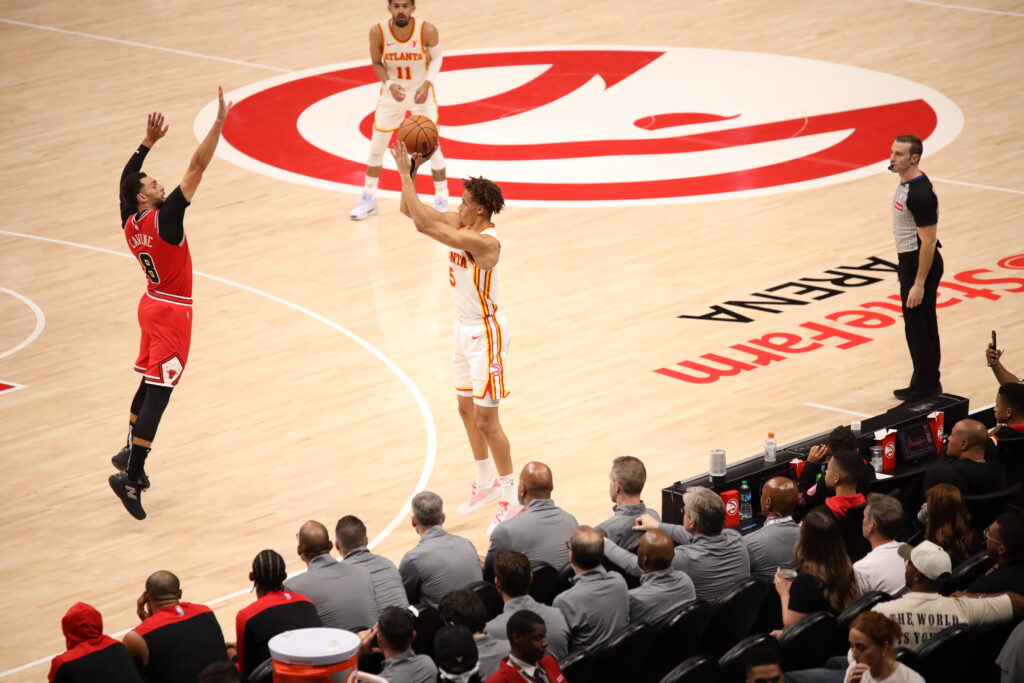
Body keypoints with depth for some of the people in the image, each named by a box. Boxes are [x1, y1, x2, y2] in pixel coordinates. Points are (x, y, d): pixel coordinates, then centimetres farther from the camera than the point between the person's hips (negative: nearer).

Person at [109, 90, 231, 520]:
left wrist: (149, 141, 19)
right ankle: (131, 475, -15)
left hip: (153, 304, 8)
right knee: (159, 392, -10)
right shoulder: (165, 219, -22)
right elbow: (196, 169, -25)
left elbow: (126, 177, 15)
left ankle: (130, 453, 34)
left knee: (150, 383, 23)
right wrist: (219, 125, -25)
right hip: (171, 311, -8)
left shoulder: (129, 221, -3)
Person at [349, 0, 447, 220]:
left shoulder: (427, 30, -24)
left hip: (421, 93, -2)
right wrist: (388, 84, -22)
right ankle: (369, 198, 24)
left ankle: (442, 198, 16)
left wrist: (427, 84, -20)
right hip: (392, 92, 2)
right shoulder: (378, 32, -21)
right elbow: (377, 63, -5)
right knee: (377, 146, 8)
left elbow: (436, 57, -6)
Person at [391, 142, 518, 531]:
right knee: (466, 410, 19)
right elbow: (411, 211, 2)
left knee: (485, 419, -4)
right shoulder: (461, 225, -2)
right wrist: (407, 170, -13)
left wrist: (405, 172, -31)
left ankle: (512, 497, 7)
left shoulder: (485, 242, -29)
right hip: (465, 327, 9)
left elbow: (423, 224, -35)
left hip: (485, 333, -9)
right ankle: (485, 483, 34)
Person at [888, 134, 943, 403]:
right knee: (923, 326, 17)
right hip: (909, 260, 10)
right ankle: (930, 385, 27)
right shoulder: (906, 182, 7)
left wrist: (919, 284, -23)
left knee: (918, 327, -2)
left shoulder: (920, 194, -24)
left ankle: (924, 389, 7)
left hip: (921, 264, -10)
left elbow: (928, 241, -24)